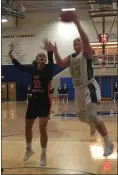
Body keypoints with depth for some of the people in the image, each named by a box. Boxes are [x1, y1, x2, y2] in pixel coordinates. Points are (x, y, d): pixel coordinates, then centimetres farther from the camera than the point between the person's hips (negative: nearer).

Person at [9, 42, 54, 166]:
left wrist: (49, 49, -38)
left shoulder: (48, 69, -5)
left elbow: (51, 59, -22)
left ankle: (43, 154, 6)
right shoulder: (33, 70, 5)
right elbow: (19, 66, 8)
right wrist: (11, 54, 0)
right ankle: (29, 149, 39)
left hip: (44, 102, -5)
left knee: (42, 128, -10)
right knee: (27, 126, 15)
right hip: (33, 101, 5)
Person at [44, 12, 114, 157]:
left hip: (90, 87, -8)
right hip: (78, 89, 8)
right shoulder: (70, 57, 14)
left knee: (92, 115, -21)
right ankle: (92, 125, 57)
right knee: (81, 116, 20)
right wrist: (55, 52, -15)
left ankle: (108, 143, -8)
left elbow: (86, 40, -27)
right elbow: (60, 64, -3)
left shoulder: (86, 53, -6)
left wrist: (77, 23, -36)